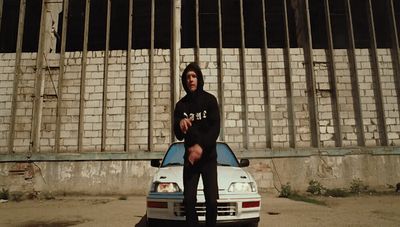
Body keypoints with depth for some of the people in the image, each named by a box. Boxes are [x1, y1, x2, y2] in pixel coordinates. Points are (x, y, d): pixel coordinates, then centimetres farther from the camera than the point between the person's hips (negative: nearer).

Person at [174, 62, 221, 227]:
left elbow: (215, 128, -10)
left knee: (211, 200, -5)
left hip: (209, 157, -2)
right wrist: (180, 124, -26)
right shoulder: (181, 105, 5)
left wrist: (201, 146, -25)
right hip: (190, 158, 2)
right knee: (189, 200, -3)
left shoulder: (209, 100, -1)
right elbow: (178, 135, -2)